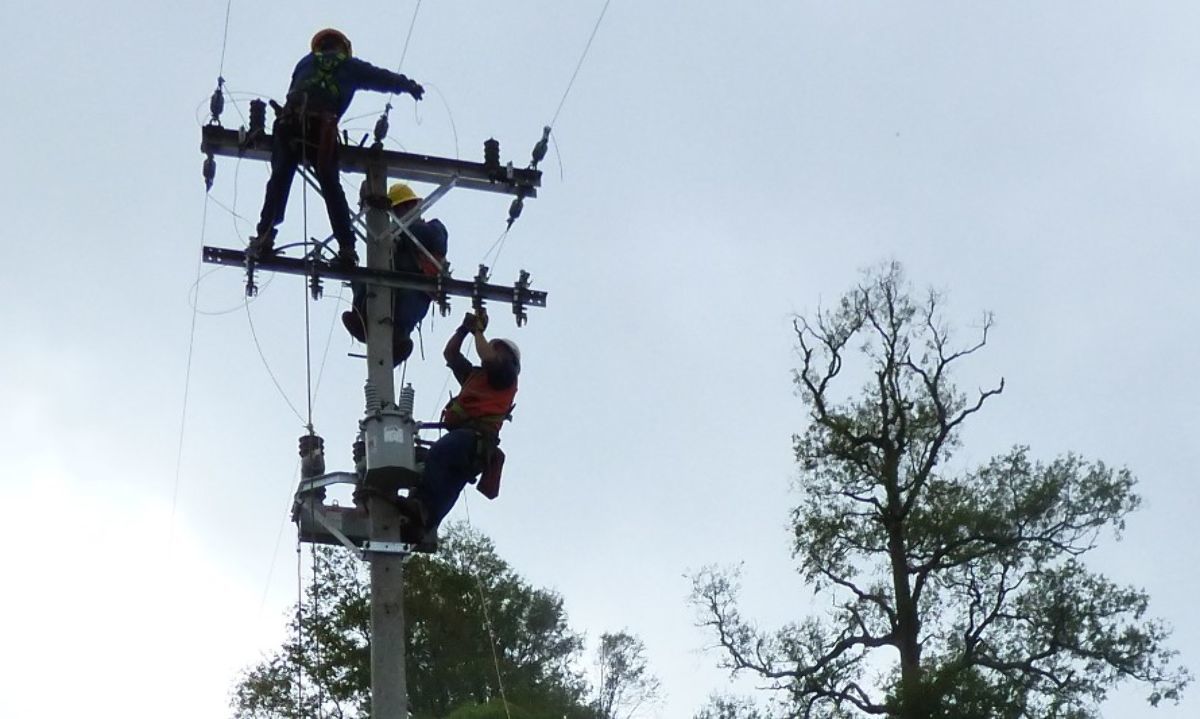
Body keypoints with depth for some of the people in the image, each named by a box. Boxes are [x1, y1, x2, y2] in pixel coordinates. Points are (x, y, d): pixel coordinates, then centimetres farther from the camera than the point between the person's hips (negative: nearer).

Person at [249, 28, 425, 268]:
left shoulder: (306, 62, 30)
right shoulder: (349, 66, 25)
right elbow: (383, 78, 33)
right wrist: (409, 86, 48)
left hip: (289, 121, 1)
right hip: (322, 127, -1)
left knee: (280, 179, -1)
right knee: (331, 185, 4)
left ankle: (264, 237, -16)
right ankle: (346, 248, -2)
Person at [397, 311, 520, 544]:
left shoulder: (505, 376, 17)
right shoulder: (474, 374, 40)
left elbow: (489, 358, -2)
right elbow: (450, 354, 43)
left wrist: (478, 330, 14)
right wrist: (464, 328, 31)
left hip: (477, 436, -7)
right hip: (460, 435, 7)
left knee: (438, 452, -36)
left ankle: (421, 507, -51)